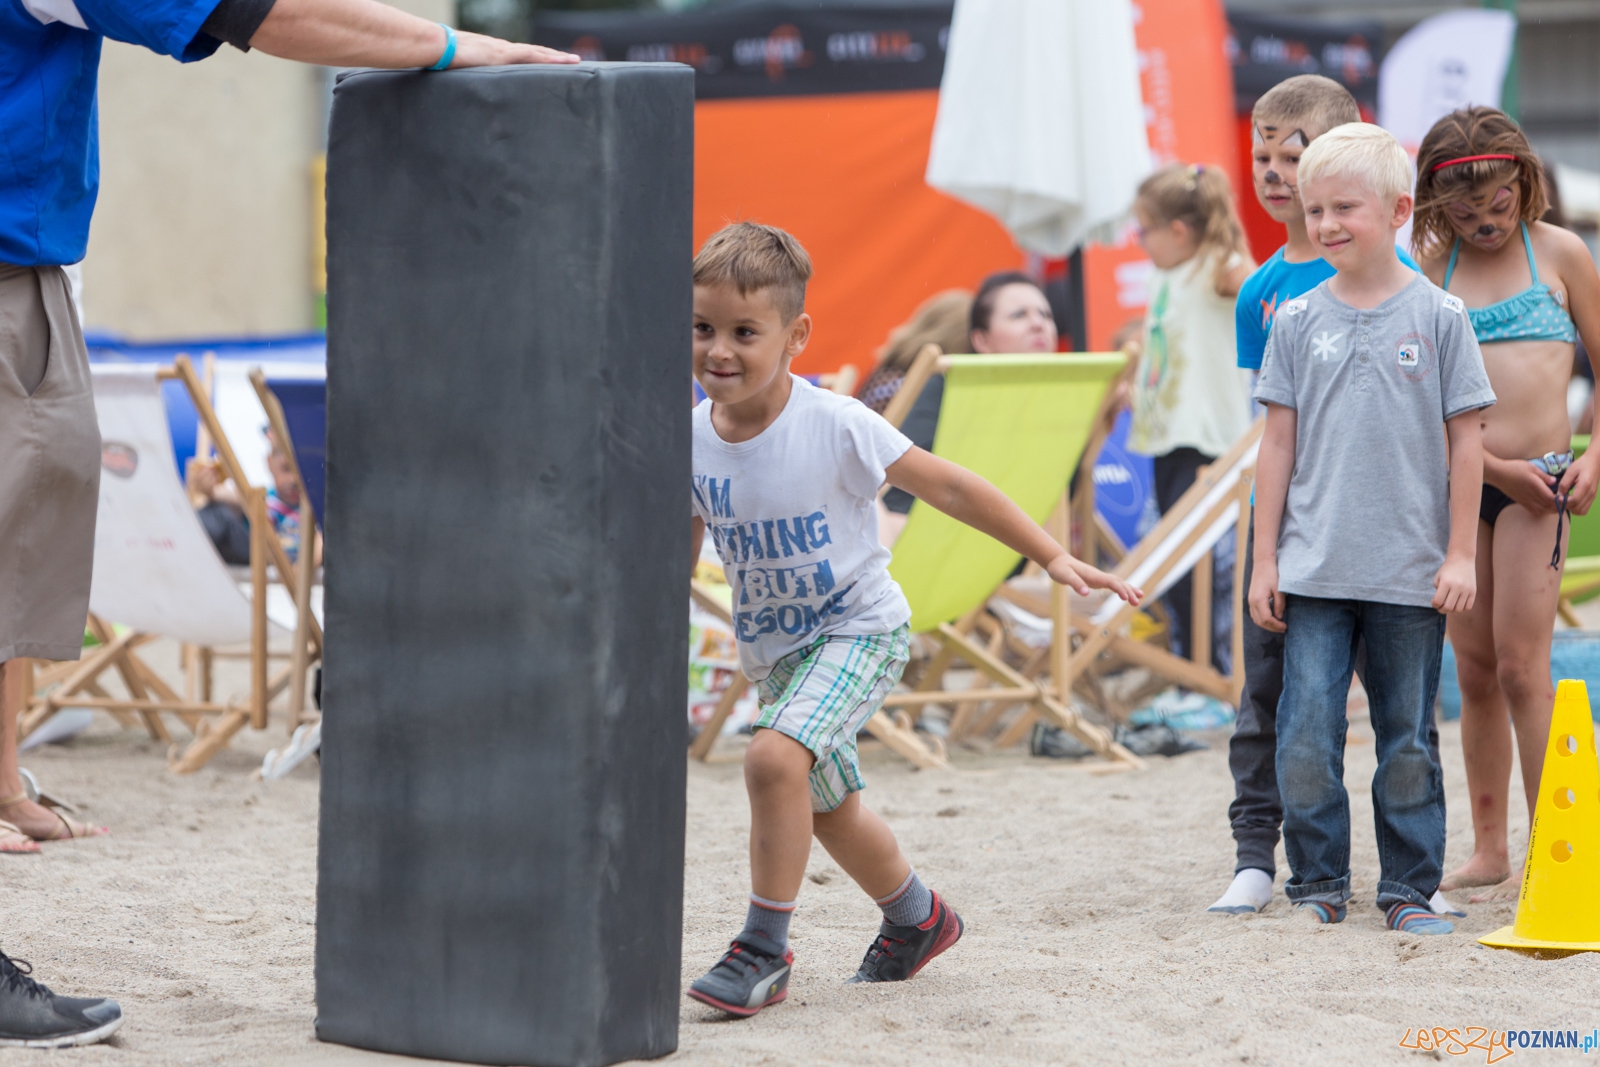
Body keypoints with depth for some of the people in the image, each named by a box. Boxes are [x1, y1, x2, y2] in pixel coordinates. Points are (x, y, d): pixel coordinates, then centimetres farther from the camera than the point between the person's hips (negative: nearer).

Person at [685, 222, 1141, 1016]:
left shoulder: (834, 425, -24)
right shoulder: (692, 441, -11)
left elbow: (945, 486, -14)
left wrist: (1051, 557, -14)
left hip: (859, 630, -6)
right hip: (771, 648, 6)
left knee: (775, 757, -28)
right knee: (825, 805, 20)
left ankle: (764, 948, -14)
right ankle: (916, 918, 48)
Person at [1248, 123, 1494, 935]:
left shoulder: (1438, 317, -1)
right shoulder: (1298, 321, 5)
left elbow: (1465, 440, 2)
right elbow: (1279, 444, 8)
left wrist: (1460, 555, -1)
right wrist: (1264, 561, 6)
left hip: (1411, 572, -1)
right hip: (1314, 570, 1)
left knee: (1408, 740, 5)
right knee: (1306, 736, -3)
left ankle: (1410, 890, 14)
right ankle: (1317, 887, 9)